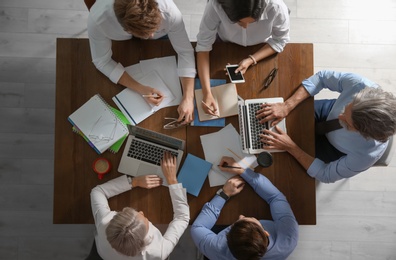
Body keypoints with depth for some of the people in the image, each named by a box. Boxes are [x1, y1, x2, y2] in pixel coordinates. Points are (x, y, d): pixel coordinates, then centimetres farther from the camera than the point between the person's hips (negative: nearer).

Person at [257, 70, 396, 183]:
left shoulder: (367, 155, -43)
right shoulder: (360, 85, -40)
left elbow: (325, 175, -28)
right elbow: (322, 77, -24)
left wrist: (290, 147, -31)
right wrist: (287, 106, -33)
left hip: (332, 149, -2)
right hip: (328, 112, 3)